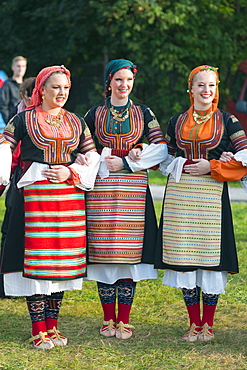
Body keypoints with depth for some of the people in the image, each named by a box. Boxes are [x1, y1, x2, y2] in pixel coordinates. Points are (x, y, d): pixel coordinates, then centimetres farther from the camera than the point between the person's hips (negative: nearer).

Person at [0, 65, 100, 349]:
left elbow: (93, 156, 12)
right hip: (36, 194, -4)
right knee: (37, 259, -6)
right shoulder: (25, 119, 4)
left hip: (70, 195, 4)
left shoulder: (76, 122, 14)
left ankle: (52, 326, 15)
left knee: (62, 260, 5)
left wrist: (72, 173, -3)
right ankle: (39, 331, 0)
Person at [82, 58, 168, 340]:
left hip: (133, 189, 0)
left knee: (129, 252, -3)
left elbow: (161, 149, 2)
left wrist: (125, 162, -7)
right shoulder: (95, 114, 11)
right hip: (101, 189, 0)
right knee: (103, 252, -2)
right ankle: (108, 319, 8)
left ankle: (124, 321, 3)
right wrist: (103, 162, -9)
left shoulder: (143, 113, 11)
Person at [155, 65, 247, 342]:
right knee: (184, 257, 2)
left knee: (210, 256, -4)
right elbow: (164, 156, 21)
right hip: (180, 194, 2)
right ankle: (193, 323, 12)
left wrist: (211, 167, -10)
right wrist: (176, 166, 1)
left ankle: (207, 325, 6)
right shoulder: (176, 122, 11)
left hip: (211, 193, -2)